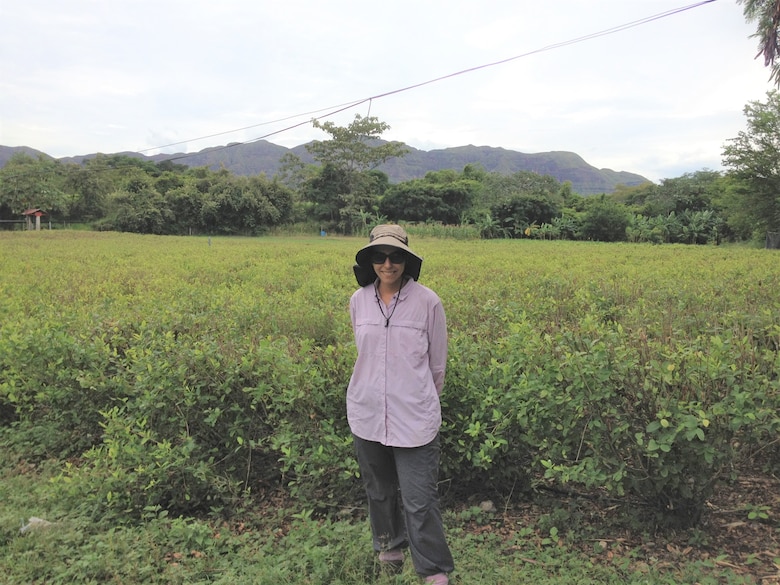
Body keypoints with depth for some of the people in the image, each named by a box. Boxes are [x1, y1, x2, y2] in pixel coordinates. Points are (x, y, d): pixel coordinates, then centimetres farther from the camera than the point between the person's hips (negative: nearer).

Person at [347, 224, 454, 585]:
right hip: (367, 414, 4)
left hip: (413, 418, -4)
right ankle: (389, 544, 47)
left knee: (419, 500, 1)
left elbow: (437, 363, 1)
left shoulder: (428, 302, -12)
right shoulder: (358, 301, -1)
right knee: (378, 489, 21)